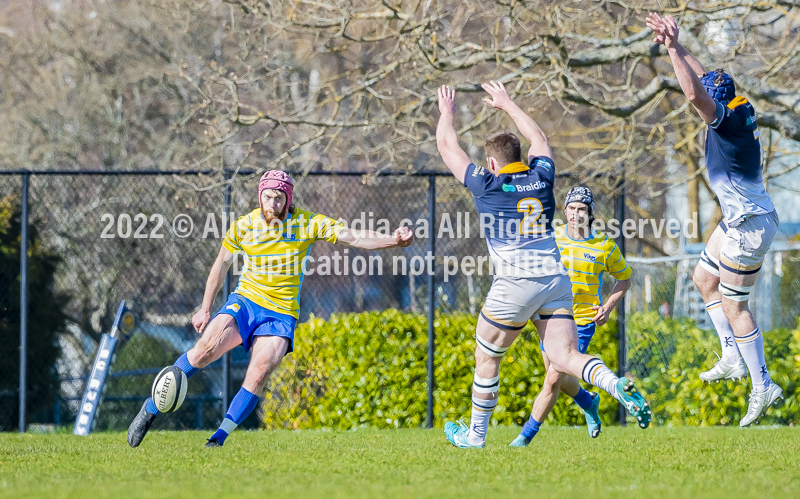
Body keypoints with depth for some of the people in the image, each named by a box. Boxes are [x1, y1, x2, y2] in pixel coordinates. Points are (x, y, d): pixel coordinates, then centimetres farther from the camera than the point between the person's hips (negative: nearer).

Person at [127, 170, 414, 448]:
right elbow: (221, 265, 13)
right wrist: (205, 309, 13)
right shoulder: (243, 226, -1)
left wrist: (394, 240, -22)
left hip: (281, 313, 0)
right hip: (245, 301, 0)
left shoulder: (308, 224, -4)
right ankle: (151, 409, -13)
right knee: (208, 346, -25)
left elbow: (354, 238, -7)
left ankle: (219, 438, -17)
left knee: (261, 369, -25)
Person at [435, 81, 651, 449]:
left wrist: (446, 112, 31)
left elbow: (447, 147, 14)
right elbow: (538, 138, 33)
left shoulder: (486, 185, 0)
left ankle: (475, 435, 22)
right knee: (565, 357, -3)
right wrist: (507, 104, 43)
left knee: (486, 358, 13)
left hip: (514, 284, -4)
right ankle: (618, 386, -30)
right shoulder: (541, 178, 11)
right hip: (556, 281, 4)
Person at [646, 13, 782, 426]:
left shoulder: (727, 120, -23)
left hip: (749, 227, -10)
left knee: (733, 306, -3)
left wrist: (672, 48, -36)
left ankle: (762, 386, 4)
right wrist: (676, 47, 14)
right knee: (704, 278, 22)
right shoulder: (741, 111, 2)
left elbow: (694, 93, -39)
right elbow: (702, 81, 18)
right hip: (739, 221, 10)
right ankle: (732, 359, 25)